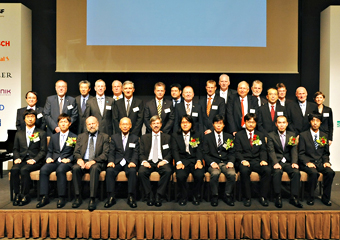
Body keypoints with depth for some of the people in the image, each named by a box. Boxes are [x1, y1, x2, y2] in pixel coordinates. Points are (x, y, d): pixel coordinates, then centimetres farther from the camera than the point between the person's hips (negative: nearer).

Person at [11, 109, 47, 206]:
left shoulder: (41, 133, 9)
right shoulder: (19, 133, 20)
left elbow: (43, 151, 2)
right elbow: (15, 149, 17)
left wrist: (34, 160, -14)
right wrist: (17, 158, -4)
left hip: (35, 162, -3)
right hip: (21, 160, 3)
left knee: (24, 169, -32)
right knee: (14, 169, -29)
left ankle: (25, 196, -23)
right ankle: (17, 194, -20)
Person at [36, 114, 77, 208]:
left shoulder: (74, 137, 9)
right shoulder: (54, 137, 22)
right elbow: (49, 151, 22)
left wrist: (69, 159, -13)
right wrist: (49, 158, 0)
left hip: (66, 162, -4)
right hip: (54, 161, 4)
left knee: (60, 170, -36)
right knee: (43, 170, -27)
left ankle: (62, 198, -30)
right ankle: (44, 197, -24)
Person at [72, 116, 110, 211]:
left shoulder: (104, 137, 11)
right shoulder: (81, 136, 21)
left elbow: (105, 154, 0)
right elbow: (76, 152, 13)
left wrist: (93, 161, -17)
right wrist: (79, 159, -12)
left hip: (97, 163, -3)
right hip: (83, 161, 3)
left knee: (94, 168, -36)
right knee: (75, 168, -30)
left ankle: (92, 199, -33)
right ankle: (77, 197, -21)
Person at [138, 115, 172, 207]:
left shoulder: (167, 137, 16)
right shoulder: (144, 137, 17)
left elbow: (169, 153, 9)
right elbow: (141, 153, 10)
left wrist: (164, 161, -12)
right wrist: (144, 161, -12)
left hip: (161, 162, 0)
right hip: (148, 162, 1)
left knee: (168, 171, -33)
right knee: (141, 172, -32)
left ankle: (158, 197, -24)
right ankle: (149, 197, -20)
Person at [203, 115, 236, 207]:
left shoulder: (229, 137, 17)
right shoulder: (207, 137, 10)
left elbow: (232, 152, 12)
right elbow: (205, 153, 3)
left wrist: (230, 162, -8)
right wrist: (212, 163, -14)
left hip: (226, 163, 2)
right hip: (213, 163, -2)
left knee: (232, 174, -30)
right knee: (215, 173, -34)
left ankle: (227, 196, -11)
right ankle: (214, 196, -16)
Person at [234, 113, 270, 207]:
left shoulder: (260, 135, 19)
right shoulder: (239, 135, 10)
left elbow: (263, 150, 11)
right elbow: (237, 151, 1)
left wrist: (263, 160, -9)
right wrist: (243, 160, -17)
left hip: (257, 161, 3)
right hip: (244, 161, -2)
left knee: (268, 170, -28)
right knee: (244, 171, -35)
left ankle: (263, 197, -14)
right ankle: (247, 198, -21)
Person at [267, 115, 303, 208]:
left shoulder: (292, 135, 14)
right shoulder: (271, 135, 6)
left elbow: (294, 150, 5)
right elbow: (271, 151, -6)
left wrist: (294, 162, -13)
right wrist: (275, 163, -23)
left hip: (288, 162, 3)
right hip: (277, 161, -2)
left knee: (296, 172, -27)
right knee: (277, 172, -33)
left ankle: (294, 198, -20)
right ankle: (278, 197, -24)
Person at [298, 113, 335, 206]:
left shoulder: (324, 136, 14)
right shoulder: (303, 135, 1)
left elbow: (326, 153, 17)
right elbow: (301, 153, -3)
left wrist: (326, 162, -2)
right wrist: (307, 163, -18)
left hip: (320, 162, 4)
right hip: (307, 163, -4)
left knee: (330, 172, -25)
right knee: (314, 173, -33)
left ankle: (325, 198, -9)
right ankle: (310, 198, -15)